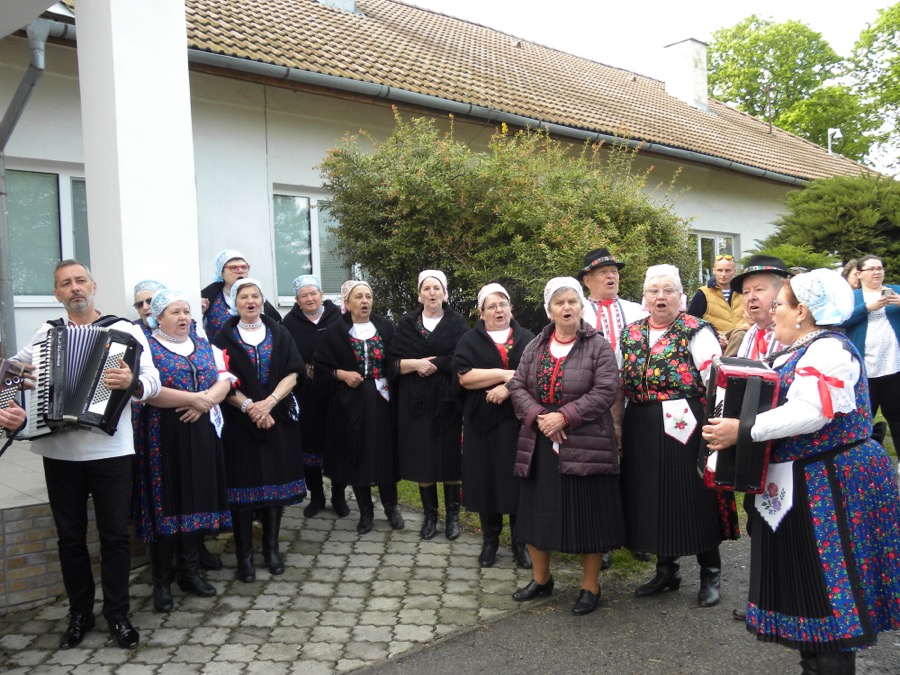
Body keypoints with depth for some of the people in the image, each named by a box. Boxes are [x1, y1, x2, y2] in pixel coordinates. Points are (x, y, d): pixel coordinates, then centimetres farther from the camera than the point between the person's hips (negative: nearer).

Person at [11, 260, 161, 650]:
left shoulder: (125, 331, -1)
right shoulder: (46, 334, 10)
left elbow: (152, 381, -9)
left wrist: (132, 383, -30)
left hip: (110, 451, -3)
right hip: (59, 452, 3)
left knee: (115, 534, 4)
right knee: (70, 535, 12)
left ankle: (117, 615, 18)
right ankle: (79, 614, 26)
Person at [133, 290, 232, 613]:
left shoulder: (204, 346, 14)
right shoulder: (147, 347, -4)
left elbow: (224, 381, 6)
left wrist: (206, 401, -14)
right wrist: (193, 398, -18)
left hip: (201, 434, 5)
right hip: (162, 438, -5)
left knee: (197, 500, 9)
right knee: (166, 504, -1)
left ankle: (190, 572, 22)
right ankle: (161, 582, 11)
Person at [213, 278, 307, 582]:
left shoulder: (279, 333, 7)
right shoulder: (225, 337, 3)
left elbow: (293, 373, -1)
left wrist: (270, 402, -15)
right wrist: (249, 406, -16)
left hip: (278, 418, 2)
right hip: (239, 421, -2)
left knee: (276, 481, 5)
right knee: (244, 484, 0)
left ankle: (271, 547, 19)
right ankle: (244, 554, 10)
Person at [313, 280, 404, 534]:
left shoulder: (385, 326, 3)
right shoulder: (335, 332, -3)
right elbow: (319, 365, 1)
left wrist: (391, 378, -7)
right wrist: (341, 374, -14)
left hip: (381, 399, 1)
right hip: (351, 403, -1)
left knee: (385, 453, 6)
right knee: (357, 455, 6)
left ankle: (391, 507, 23)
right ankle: (365, 511, 20)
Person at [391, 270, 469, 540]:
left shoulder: (457, 322, 2)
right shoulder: (407, 323, 7)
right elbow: (393, 361, 1)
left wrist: (429, 363, -13)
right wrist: (415, 364, -15)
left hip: (448, 401, -1)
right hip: (416, 402, 2)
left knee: (449, 457, 2)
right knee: (422, 458, 4)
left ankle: (453, 515, 15)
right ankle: (430, 515, 17)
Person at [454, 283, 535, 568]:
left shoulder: (527, 338, 8)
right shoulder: (470, 340, 5)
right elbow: (464, 376, -10)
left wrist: (510, 387, -16)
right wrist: (504, 374, -15)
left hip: (519, 421, 0)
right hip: (483, 422, 0)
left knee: (518, 481, 2)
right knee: (486, 481, 4)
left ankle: (520, 542, 16)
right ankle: (490, 541, 19)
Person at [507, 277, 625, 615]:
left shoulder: (598, 346, -4)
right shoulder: (535, 346, 10)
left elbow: (605, 391, -13)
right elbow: (517, 386, 5)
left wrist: (564, 417, -19)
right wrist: (539, 417, -12)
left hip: (584, 445, -4)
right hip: (540, 444, 5)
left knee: (587, 514, 2)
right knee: (538, 510, 12)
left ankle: (590, 587, 19)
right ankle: (541, 578, 31)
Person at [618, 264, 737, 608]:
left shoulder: (698, 333, -6)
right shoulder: (630, 335, 9)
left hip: (686, 429, -5)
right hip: (642, 434, 5)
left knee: (695, 498, 3)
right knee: (652, 498, 13)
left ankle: (710, 574, 22)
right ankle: (667, 569, 30)